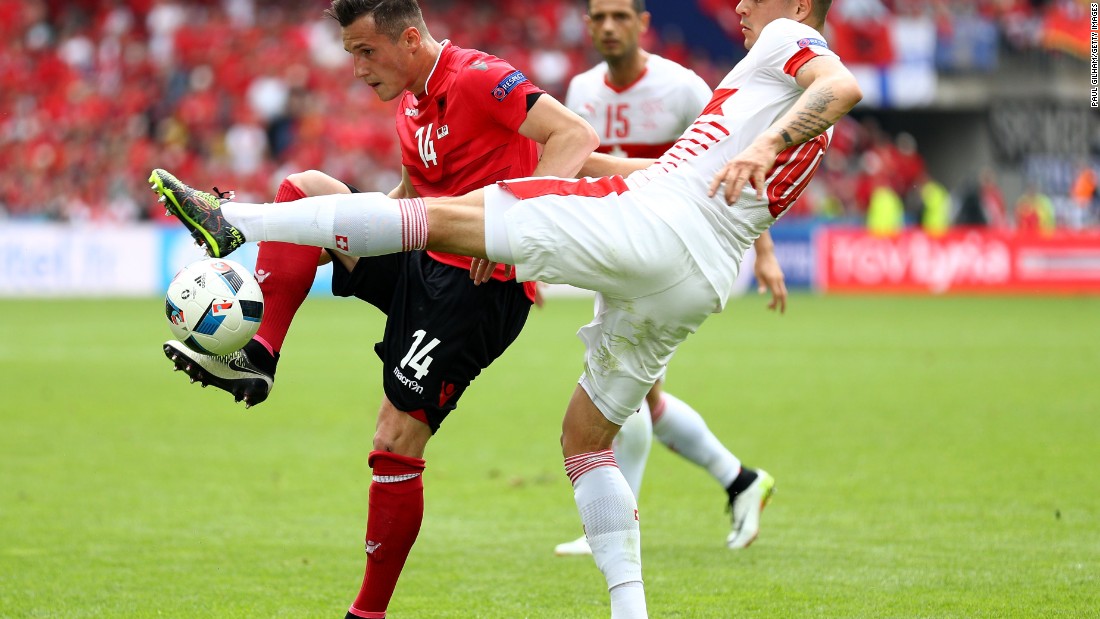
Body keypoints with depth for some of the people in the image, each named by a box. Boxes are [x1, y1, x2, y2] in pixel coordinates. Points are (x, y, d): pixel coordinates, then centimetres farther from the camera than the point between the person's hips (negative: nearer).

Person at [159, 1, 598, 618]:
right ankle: (256, 358, -10)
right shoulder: (410, 102, 14)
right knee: (306, 189, -3)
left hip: (480, 286, -9)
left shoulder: (478, 79, -15)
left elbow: (577, 134, -24)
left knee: (397, 443, -9)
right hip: (421, 264, 9)